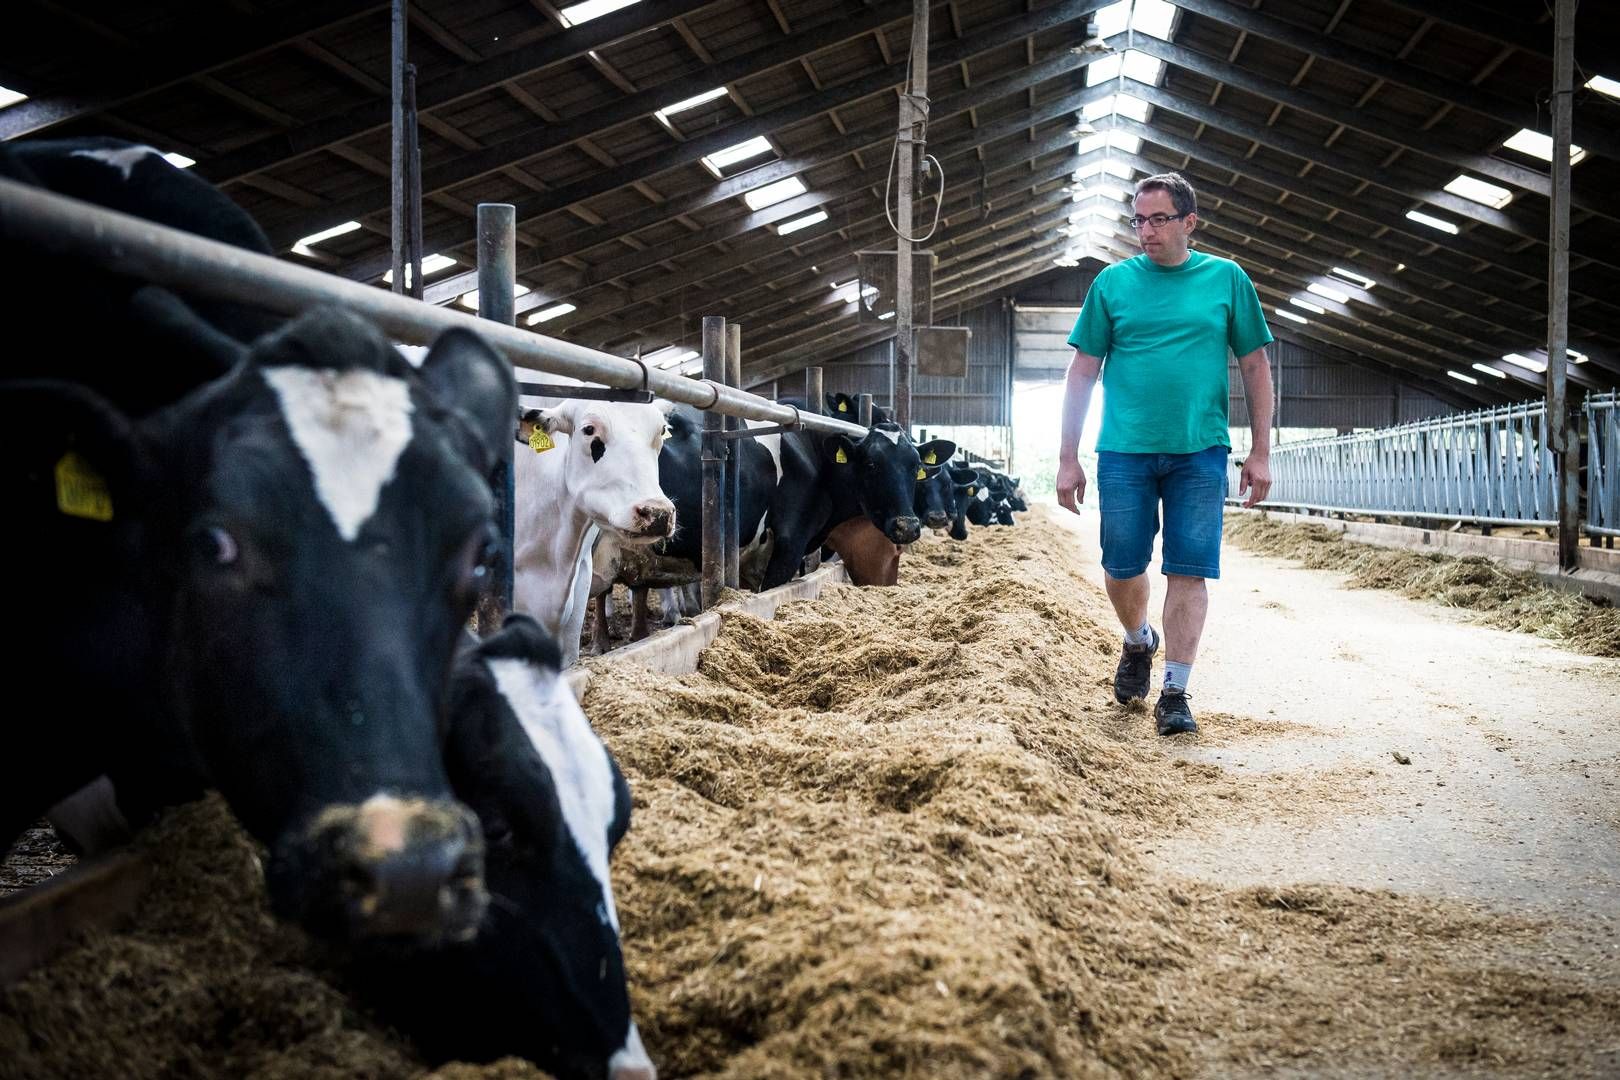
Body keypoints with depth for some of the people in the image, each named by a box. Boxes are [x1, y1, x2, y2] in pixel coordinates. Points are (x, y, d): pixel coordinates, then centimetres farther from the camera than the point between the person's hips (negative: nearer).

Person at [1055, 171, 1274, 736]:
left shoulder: (1227, 279, 5)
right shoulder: (1113, 282, 4)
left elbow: (1255, 367, 8)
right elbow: (1082, 372, 6)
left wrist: (1260, 452, 3)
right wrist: (1068, 458, 2)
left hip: (1199, 452, -1)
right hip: (1124, 451, 1)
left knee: (1189, 572, -2)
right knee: (1122, 568, 7)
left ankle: (1175, 694, 5)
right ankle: (1138, 642, 37)